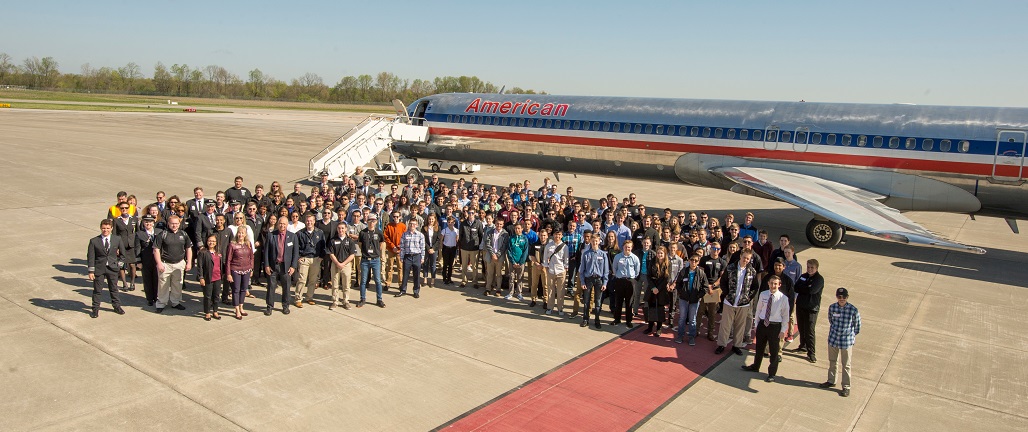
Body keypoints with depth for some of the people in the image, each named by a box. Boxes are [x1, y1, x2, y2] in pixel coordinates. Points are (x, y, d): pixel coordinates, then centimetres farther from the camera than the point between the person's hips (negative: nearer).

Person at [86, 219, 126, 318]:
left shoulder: (117, 239, 0)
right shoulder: (94, 241, -5)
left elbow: (122, 253, 12)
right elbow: (90, 257, -5)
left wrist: (119, 263, 5)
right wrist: (91, 271, -8)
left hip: (112, 268, 1)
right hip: (99, 268, -1)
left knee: (113, 288, 14)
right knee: (97, 289, 5)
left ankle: (117, 306, 26)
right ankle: (95, 309, 15)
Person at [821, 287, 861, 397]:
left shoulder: (853, 310, -17)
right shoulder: (832, 307, -8)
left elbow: (857, 326, -2)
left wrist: (852, 335, 8)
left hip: (847, 341, -3)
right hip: (833, 339, 3)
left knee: (846, 365, 8)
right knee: (832, 362, 20)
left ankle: (846, 387, 21)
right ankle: (831, 381, 39)